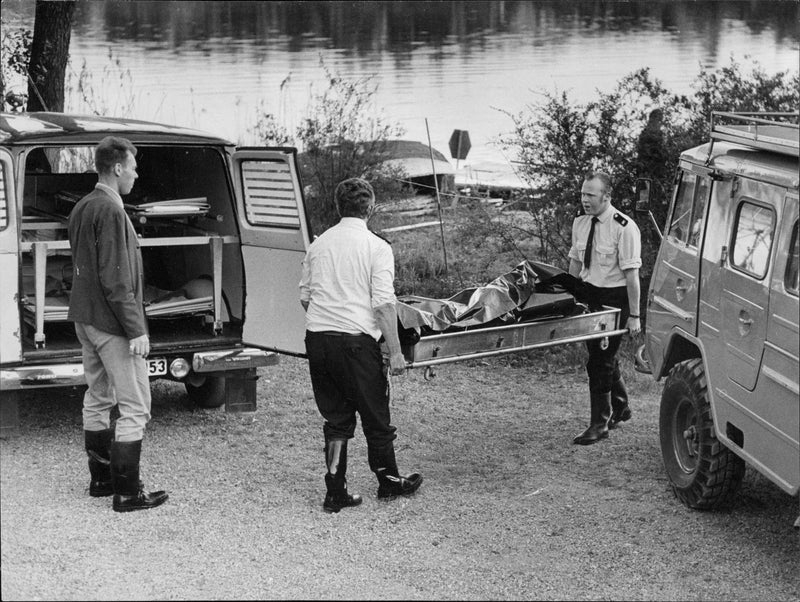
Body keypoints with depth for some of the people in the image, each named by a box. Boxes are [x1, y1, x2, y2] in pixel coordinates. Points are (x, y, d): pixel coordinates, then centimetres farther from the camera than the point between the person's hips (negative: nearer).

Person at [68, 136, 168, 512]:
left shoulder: (82, 208, 11)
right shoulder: (110, 210, -19)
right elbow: (116, 279, -23)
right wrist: (136, 329, -21)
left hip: (85, 319, 10)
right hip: (111, 323, -10)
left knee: (98, 399, 17)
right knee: (135, 408, -5)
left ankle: (101, 479, 26)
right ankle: (126, 493, -4)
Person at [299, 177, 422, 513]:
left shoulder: (319, 244, 11)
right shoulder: (377, 247, -6)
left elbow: (305, 296, 16)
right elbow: (383, 303, -12)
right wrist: (395, 352, -9)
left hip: (316, 338, 5)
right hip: (356, 340, -5)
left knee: (335, 418, 12)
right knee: (375, 416, 11)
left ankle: (335, 492, 9)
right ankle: (388, 482, 26)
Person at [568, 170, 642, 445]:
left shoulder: (624, 227, -17)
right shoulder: (580, 223, 4)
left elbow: (631, 274, -18)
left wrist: (634, 315, -18)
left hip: (614, 298, -7)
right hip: (588, 294, 7)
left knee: (601, 359, -6)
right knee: (602, 356, 17)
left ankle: (600, 423, 3)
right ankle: (620, 408, 39)